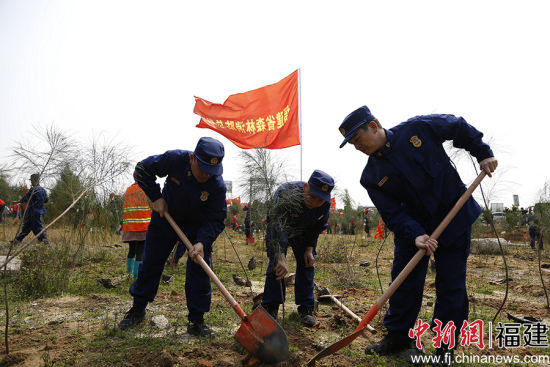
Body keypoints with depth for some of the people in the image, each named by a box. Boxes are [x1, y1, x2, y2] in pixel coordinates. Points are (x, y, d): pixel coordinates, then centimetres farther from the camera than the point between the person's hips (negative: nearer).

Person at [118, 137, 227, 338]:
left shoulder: (217, 185, -29)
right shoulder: (175, 159, -28)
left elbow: (216, 220, -23)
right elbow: (143, 168, -12)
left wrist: (202, 242, -39)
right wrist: (156, 197, -18)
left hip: (197, 226, -1)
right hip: (164, 217, 1)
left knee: (199, 270, -7)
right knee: (150, 263, 8)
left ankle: (196, 321, 5)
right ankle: (138, 309, 27)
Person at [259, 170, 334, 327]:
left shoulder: (325, 204, -24)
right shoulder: (287, 193, -43)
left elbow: (318, 227, -4)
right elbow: (277, 225, -52)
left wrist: (310, 248, -11)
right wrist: (280, 257, -61)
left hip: (303, 234, 4)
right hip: (279, 230, -3)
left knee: (307, 264, -3)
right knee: (276, 264, -11)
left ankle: (305, 309, 8)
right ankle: (270, 308, 1)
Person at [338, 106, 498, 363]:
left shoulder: (418, 128, -13)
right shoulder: (371, 177, -8)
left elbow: (459, 127, 2)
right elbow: (393, 214, -12)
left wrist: (483, 153, 0)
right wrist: (415, 235, -27)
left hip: (455, 217, -2)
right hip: (412, 226, 2)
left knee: (451, 284, 0)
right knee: (404, 281, 3)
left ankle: (446, 346, 15)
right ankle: (397, 339, 19)